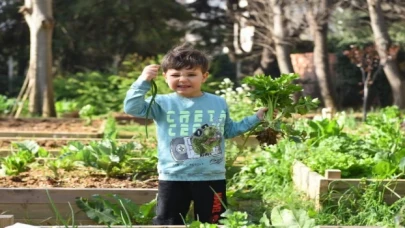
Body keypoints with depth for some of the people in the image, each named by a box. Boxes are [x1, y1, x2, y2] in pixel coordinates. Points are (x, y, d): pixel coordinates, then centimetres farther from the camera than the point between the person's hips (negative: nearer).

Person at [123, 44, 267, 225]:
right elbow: (131, 108, -16)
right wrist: (143, 82, -27)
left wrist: (255, 119, 15)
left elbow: (229, 130, 20)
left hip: (212, 178, 2)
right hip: (173, 179, -1)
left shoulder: (219, 103, 5)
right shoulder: (162, 103, -4)